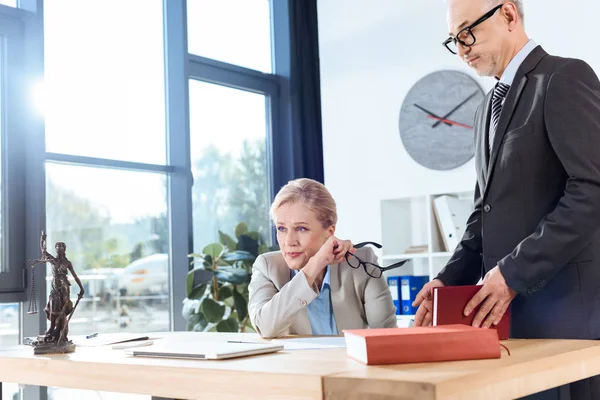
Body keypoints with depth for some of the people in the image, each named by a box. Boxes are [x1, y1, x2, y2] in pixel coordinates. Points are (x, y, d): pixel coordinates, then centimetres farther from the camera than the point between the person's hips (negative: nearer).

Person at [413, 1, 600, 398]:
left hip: (566, 306, -7)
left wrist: (515, 272, -18)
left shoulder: (565, 77, -7)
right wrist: (451, 279, 6)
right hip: (509, 310, 7)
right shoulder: (490, 107, 19)